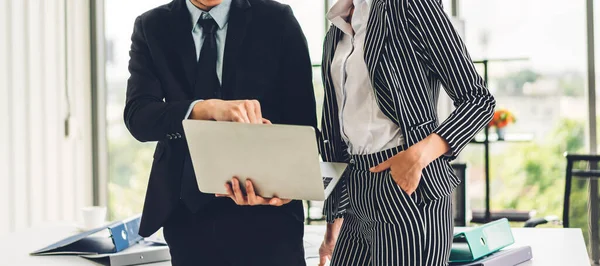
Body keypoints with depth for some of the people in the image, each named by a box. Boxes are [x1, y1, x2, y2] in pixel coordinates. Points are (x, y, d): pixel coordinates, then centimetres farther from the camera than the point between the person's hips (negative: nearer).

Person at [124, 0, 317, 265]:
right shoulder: (152, 28, 3)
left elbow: (302, 123, -5)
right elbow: (137, 116, -10)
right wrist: (209, 108, -28)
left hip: (266, 212, -1)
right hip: (188, 212, 2)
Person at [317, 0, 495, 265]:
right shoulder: (335, 36, 16)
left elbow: (478, 99, -7)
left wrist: (418, 155, -20)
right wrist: (334, 223, 17)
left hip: (409, 191, -7)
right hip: (358, 195, 7)